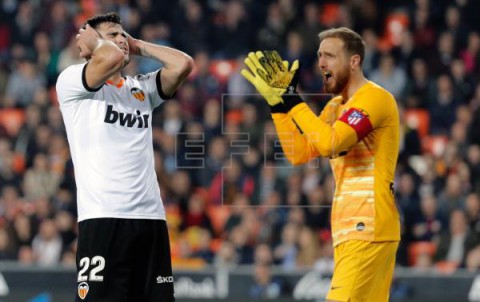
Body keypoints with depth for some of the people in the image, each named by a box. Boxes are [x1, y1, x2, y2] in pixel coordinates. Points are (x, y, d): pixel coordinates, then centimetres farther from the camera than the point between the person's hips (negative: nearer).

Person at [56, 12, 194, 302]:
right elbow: (113, 58, -16)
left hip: (151, 216, 6)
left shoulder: (143, 88, 21)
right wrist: (93, 39, 4)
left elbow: (183, 64, 7)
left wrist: (138, 45, 17)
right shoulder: (72, 81, 2)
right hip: (103, 218, -6)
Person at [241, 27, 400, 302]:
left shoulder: (374, 98, -10)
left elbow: (329, 143, -23)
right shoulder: (336, 106, 19)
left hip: (367, 230, -9)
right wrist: (278, 103, 9)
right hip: (351, 229, 9)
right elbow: (299, 154, 15)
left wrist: (292, 99, -16)